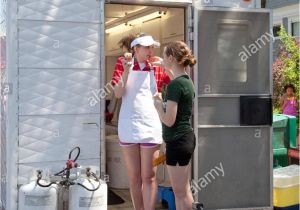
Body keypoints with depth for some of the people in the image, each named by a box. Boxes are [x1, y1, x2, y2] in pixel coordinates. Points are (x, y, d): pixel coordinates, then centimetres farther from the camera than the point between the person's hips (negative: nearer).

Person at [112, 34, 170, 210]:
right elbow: (118, 94, -2)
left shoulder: (158, 68, 7)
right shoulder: (123, 64, 7)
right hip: (128, 127, 1)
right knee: (134, 177, 8)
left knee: (149, 177, -3)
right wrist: (126, 71, -14)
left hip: (150, 127, -1)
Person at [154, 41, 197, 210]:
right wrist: (164, 103, 18)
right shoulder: (187, 81, 9)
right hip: (187, 137, 9)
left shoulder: (175, 85, -18)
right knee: (183, 190, 17)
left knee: (181, 192, 0)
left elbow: (169, 120, -19)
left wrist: (158, 105, -4)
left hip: (178, 141, -9)